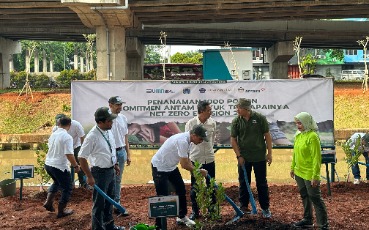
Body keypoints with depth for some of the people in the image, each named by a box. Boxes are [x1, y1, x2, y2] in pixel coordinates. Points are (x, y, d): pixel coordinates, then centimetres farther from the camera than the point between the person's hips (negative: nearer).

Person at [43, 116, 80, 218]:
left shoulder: (53, 134, 6)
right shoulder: (67, 137, -18)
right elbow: (69, 154, -24)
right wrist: (76, 166, -12)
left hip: (48, 164, 8)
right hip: (59, 167, -8)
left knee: (57, 182, 32)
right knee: (67, 188, 10)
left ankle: (48, 202, 25)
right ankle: (61, 211, 16)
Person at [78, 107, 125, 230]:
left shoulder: (108, 131, 0)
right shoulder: (92, 136, -24)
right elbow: (82, 157, -20)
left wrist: (115, 164, 18)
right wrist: (89, 176, -18)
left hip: (111, 171, 8)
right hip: (100, 172, -8)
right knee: (99, 203, 5)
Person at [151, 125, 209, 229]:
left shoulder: (186, 139, -1)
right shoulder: (183, 141, -31)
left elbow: (186, 159, 11)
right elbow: (184, 165, -28)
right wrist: (199, 171, -15)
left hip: (171, 166, 10)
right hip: (160, 167, -10)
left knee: (181, 189, 14)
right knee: (163, 196, -9)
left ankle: (182, 217, 28)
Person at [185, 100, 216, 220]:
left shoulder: (212, 123, -3)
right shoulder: (190, 123, -11)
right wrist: (186, 158, -2)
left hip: (209, 159, 3)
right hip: (195, 159, -2)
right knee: (194, 187, 7)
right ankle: (195, 211, 21)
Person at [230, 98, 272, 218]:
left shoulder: (260, 118, -6)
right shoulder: (236, 121, -3)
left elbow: (267, 136, -1)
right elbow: (233, 140, 1)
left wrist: (269, 153, -3)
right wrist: (239, 155, -5)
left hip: (259, 157, -1)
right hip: (244, 158, 1)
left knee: (262, 183, 6)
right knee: (243, 183, 9)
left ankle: (265, 208, 18)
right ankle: (243, 207, 22)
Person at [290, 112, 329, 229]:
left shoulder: (312, 137, -19)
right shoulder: (298, 135, 6)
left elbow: (317, 158, -20)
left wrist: (315, 176, -20)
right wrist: (293, 167, 17)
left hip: (310, 174, -8)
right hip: (299, 172, 8)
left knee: (315, 198, 0)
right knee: (304, 197, 19)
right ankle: (307, 220, 34)